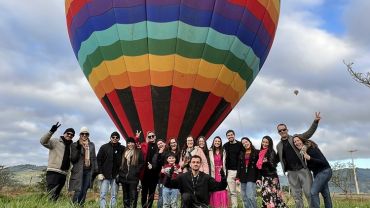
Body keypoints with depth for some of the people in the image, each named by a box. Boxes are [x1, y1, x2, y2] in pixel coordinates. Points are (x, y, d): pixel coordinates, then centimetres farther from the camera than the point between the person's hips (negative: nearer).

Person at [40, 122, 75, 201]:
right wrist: (51, 131, -27)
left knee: (56, 196, 13)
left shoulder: (71, 146, 18)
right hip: (53, 172, -7)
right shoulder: (55, 141, 0)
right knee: (51, 196, -13)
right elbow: (43, 141, -17)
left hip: (63, 174, 7)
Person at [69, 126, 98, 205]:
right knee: (78, 191, -10)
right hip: (79, 171, -3)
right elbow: (73, 159, -7)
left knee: (84, 192, 6)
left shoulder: (92, 145, 12)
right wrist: (78, 148, -19)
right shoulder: (75, 145, 1)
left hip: (88, 171, 4)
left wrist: (96, 170, 9)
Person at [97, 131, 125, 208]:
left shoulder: (122, 148, 2)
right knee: (103, 195, 0)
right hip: (105, 175, 0)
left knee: (114, 195, 5)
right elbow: (98, 160, 0)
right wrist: (100, 173, -5)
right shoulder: (104, 147, 1)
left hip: (116, 176, 1)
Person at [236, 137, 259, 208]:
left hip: (252, 177, -5)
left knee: (250, 196, -15)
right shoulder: (241, 153, 15)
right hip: (243, 177, 5)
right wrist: (237, 177, 5)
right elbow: (239, 166, 13)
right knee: (244, 198, 6)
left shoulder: (256, 152, 1)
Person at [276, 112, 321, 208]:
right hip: (291, 173, 3)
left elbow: (309, 133, -5)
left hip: (303, 170, -3)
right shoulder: (278, 146, 12)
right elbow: (279, 159, 16)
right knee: (296, 196, 7)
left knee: (309, 193, -2)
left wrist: (315, 122, -17)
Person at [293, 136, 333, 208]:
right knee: (325, 194, 15)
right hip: (317, 173, 9)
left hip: (324, 171, -9)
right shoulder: (301, 152, 1)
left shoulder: (311, 148, -21)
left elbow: (324, 162, -26)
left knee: (313, 192, -18)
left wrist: (310, 158, -36)